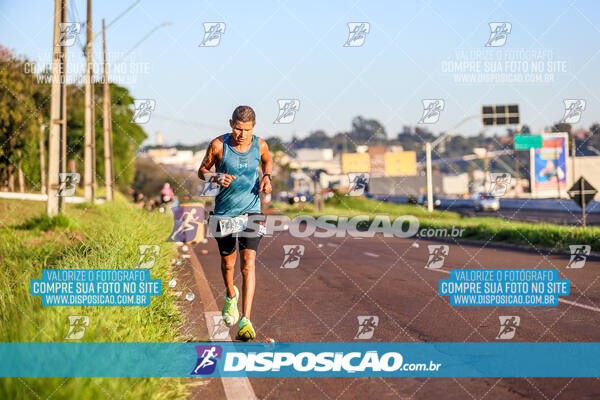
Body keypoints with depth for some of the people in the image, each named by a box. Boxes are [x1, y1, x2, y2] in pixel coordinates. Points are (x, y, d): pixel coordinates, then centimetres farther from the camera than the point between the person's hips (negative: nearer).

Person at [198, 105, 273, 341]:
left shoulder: (260, 145, -4)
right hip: (225, 212, 0)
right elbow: (202, 171, 2)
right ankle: (231, 295, 46)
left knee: (248, 262, -12)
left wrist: (267, 177, -1)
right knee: (228, 263, 11)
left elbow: (267, 161, 19)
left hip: (251, 211, 0)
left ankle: (246, 320, -15)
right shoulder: (219, 145, -11)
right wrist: (216, 178, -19)